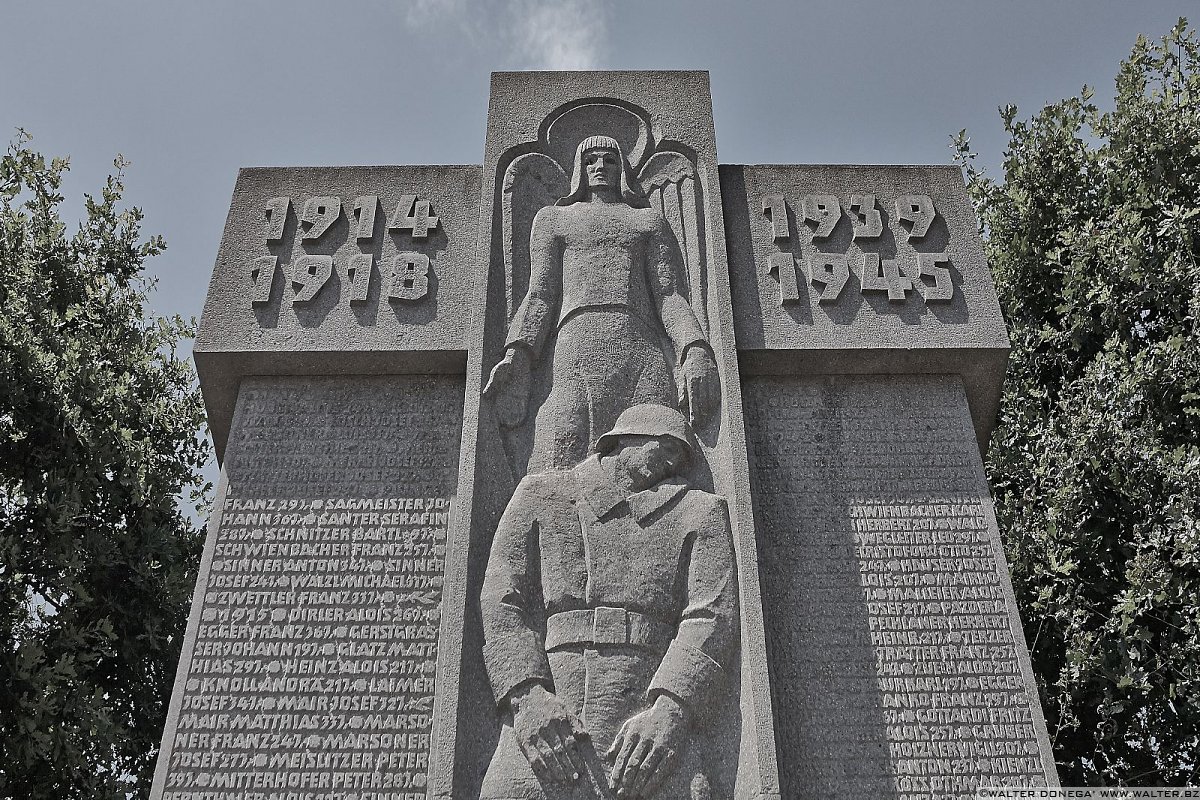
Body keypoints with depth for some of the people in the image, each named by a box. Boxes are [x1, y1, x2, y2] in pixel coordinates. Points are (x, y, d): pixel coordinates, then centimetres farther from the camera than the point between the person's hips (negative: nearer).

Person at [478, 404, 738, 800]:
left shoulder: (699, 511, 21)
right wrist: (527, 696, -9)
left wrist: (669, 709, -12)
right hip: (546, 721, 0)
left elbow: (712, 616, 5)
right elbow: (500, 603, 9)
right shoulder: (540, 494, 21)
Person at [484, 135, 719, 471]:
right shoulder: (553, 217, 32)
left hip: (643, 350, 1)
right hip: (575, 341, 0)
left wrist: (696, 351, -6)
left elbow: (669, 293, 15)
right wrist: (517, 355, -3)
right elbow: (541, 293, 17)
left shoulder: (649, 220, 31)